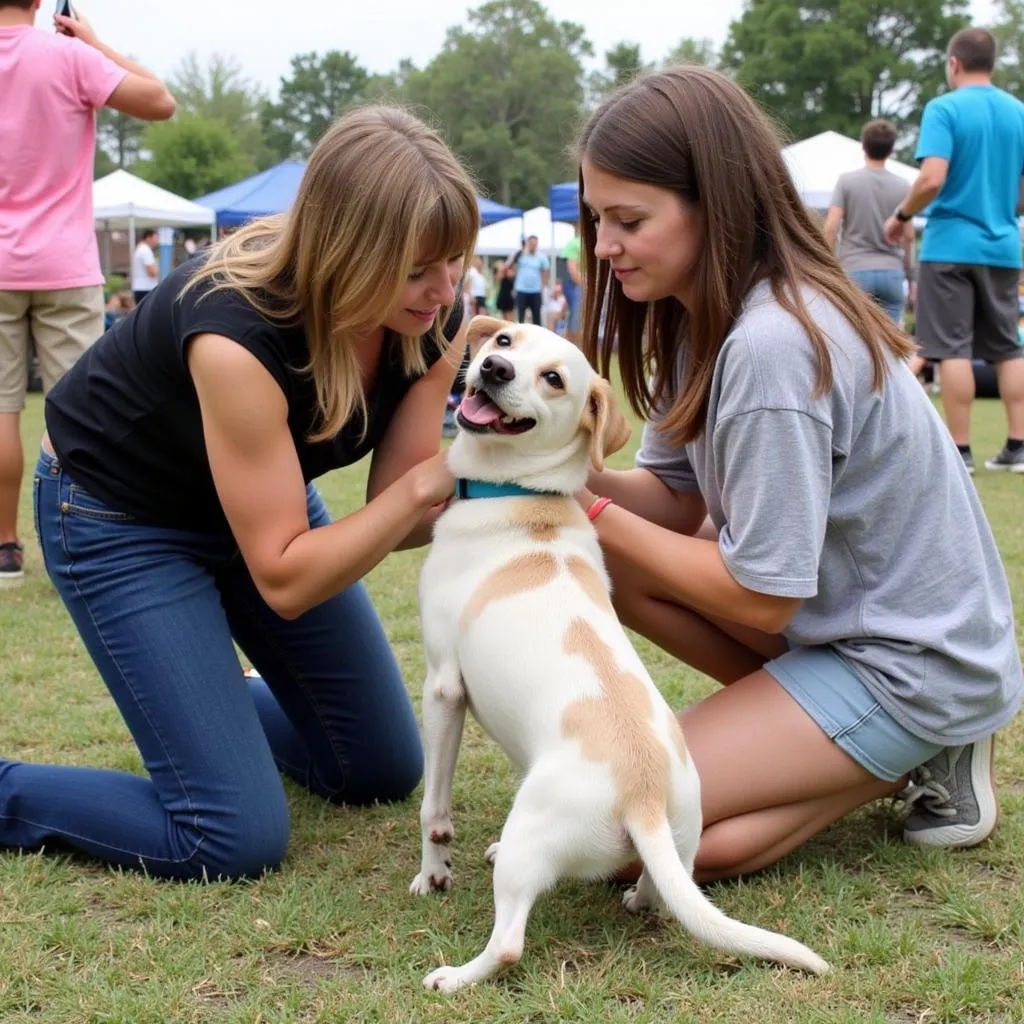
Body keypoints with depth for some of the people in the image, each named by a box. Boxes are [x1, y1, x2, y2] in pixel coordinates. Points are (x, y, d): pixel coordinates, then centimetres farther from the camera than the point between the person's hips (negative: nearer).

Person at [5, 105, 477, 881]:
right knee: (236, 840, -14)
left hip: (269, 498, 7)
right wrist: (422, 485, -38)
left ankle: (214, 707, 37)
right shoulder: (237, 334, -38)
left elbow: (391, 515, -12)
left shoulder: (435, 320, -18)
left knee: (383, 772, 12)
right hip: (122, 517, -7)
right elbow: (285, 579, -32)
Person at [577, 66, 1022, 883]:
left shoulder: (772, 346, -29)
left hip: (916, 662, -9)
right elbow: (676, 498, 3)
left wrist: (592, 514, -16)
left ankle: (917, 761, 0)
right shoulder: (704, 316, 0)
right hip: (837, 615, 9)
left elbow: (762, 598, -23)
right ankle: (836, 736, 4)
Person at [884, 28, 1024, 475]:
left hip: (951, 245, -5)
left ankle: (960, 451, -1)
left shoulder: (944, 109, -9)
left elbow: (933, 179, -20)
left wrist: (901, 215, -5)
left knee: (953, 349, -2)